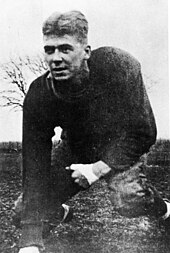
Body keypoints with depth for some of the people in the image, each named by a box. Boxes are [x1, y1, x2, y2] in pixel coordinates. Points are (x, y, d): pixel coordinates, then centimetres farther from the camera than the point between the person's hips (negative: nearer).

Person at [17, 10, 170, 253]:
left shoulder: (120, 66, -31)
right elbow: (34, 167, -25)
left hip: (119, 149, -2)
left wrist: (99, 168, -28)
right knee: (27, 209, -8)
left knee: (129, 199, -32)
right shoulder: (38, 95, -24)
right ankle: (59, 211, 30)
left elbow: (143, 134, -21)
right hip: (75, 149, 3)